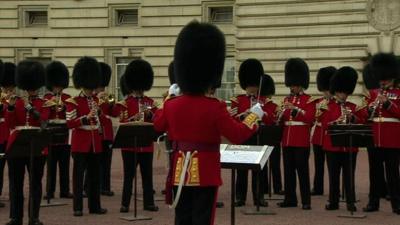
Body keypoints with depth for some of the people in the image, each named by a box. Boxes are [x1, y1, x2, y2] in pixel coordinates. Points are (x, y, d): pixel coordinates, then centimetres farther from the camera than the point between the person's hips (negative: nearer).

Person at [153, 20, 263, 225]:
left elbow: (158, 125, 18)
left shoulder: (172, 105, -2)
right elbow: (237, 135, -13)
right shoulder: (215, 107, -16)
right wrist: (254, 115, 3)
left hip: (180, 173, 5)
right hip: (206, 174, -4)